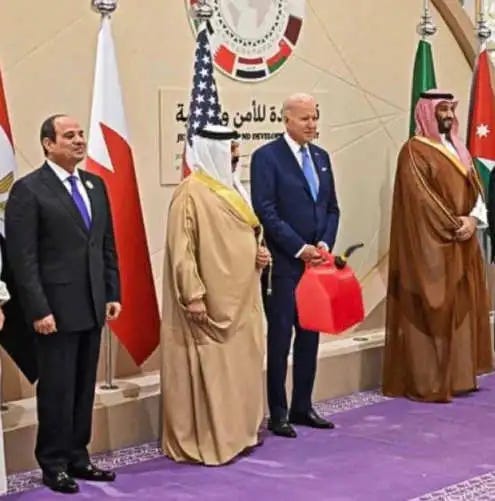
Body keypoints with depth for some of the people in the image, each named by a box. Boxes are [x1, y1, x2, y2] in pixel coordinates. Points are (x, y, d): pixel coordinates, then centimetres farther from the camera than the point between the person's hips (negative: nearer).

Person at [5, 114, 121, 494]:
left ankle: (77, 456, 24)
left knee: (84, 388, 12)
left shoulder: (95, 185, 12)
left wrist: (113, 293, 8)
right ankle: (54, 463, 16)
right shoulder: (28, 189, -8)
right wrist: (38, 310, -17)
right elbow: (23, 258, -12)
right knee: (57, 389, 3)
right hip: (57, 308, -6)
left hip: (92, 306, 6)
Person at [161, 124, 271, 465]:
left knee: (240, 365, 14)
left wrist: (259, 252, 3)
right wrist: (193, 295, -23)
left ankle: (237, 432, 25)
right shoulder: (191, 193, -14)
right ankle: (203, 443, 6)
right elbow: (181, 249, -18)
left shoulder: (230, 189, 14)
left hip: (239, 299, 9)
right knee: (209, 370, -3)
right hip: (210, 301, -9)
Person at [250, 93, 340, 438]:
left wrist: (324, 245, -1)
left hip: (316, 260, 6)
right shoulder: (267, 157, -6)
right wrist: (300, 249, -14)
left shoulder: (321, 157, 13)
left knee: (310, 336, 10)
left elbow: (332, 208, 15)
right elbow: (265, 211, -12)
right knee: (280, 338, 1)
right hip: (284, 264, -6)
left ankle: (302, 407, 20)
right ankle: (277, 414, 9)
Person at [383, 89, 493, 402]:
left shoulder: (457, 149, 17)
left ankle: (457, 375, 18)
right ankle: (428, 383, -2)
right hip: (431, 246, -8)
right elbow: (420, 197, -16)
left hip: (461, 245, 8)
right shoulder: (415, 151, -8)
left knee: (461, 309, 10)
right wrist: (452, 224, -16)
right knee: (433, 312, -7)